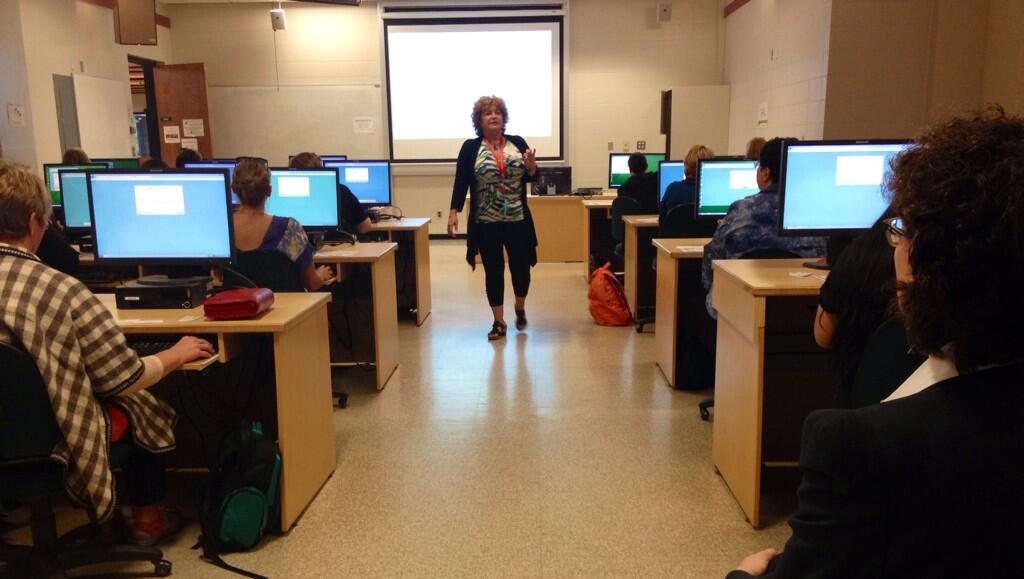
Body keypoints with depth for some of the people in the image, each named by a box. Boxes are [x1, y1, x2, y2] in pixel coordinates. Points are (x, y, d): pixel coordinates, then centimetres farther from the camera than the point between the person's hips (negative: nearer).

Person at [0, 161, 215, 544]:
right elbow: (126, 380, -16)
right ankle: (147, 518, 35)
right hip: (50, 446, -6)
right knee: (142, 402, 21)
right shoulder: (60, 290, -25)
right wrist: (177, 354, 3)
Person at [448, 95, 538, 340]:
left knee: (521, 266, 6)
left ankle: (520, 309, 34)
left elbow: (530, 177, 10)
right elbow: (461, 182, -2)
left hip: (517, 220, 1)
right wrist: (454, 212, -11)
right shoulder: (471, 147, 0)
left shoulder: (518, 143, 5)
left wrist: (531, 167, -12)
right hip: (486, 222, -1)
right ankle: (499, 322, 17)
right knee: (493, 271, 4)